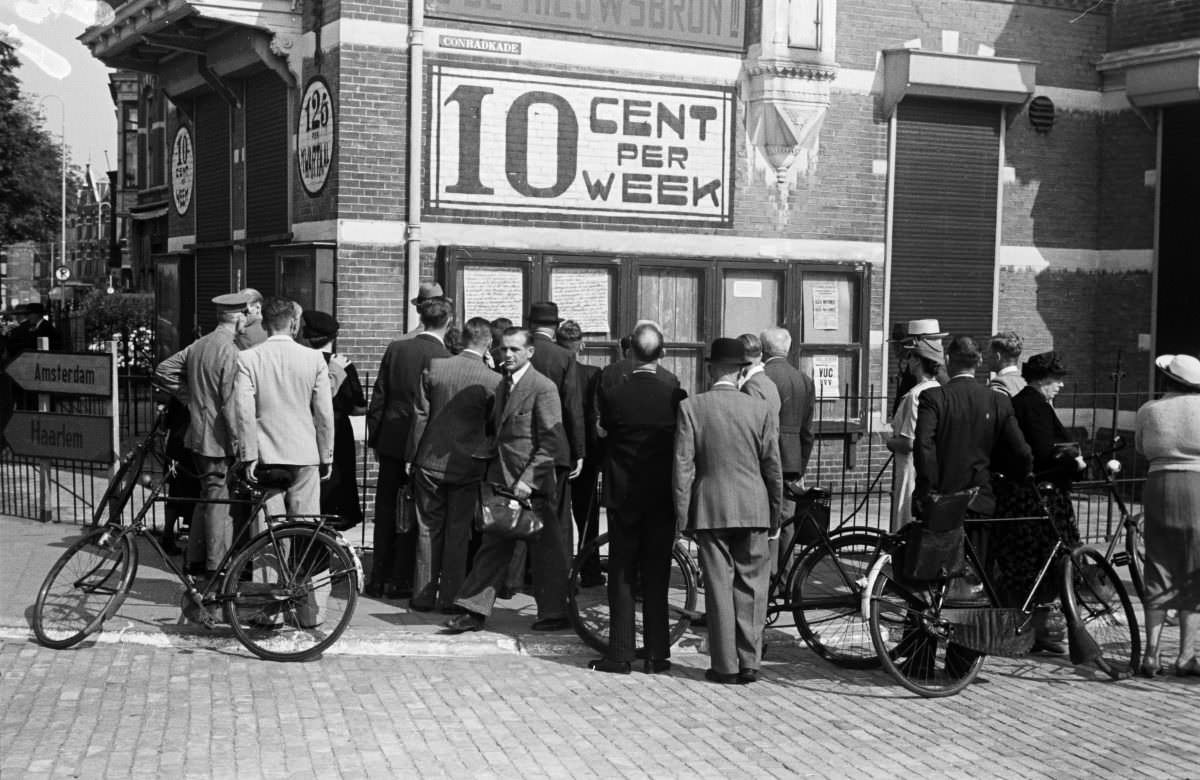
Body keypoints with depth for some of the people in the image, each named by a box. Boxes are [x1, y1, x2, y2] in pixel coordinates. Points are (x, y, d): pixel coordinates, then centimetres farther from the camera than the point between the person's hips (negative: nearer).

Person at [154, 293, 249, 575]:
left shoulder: (198, 345, 8)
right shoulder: (230, 351, -17)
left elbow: (163, 371, 13)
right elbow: (231, 402, -20)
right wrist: (237, 442, -14)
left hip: (197, 434, 8)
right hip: (219, 438, -8)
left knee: (207, 498, 18)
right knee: (220, 502, -2)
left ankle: (196, 561, 25)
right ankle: (218, 568, 2)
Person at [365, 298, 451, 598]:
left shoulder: (395, 348, 0)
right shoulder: (445, 359, -12)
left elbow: (378, 397, 3)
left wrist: (374, 439, 10)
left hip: (390, 440, 3)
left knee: (385, 511, 12)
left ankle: (379, 579, 17)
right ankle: (399, 581, 9)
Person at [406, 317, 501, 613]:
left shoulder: (434, 367, -7)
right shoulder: (493, 380, -11)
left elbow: (420, 415, -2)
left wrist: (413, 456, 6)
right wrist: (486, 462, 11)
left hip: (431, 462, 1)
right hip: (468, 466, -1)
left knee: (428, 530, 11)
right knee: (458, 533, 8)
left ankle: (424, 596, 15)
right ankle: (450, 597, 11)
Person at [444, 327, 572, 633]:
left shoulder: (543, 388, -11)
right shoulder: (502, 385, 14)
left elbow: (551, 443, -15)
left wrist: (528, 480, -20)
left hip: (533, 484, -7)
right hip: (501, 481, 7)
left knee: (544, 550, 2)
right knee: (492, 547, 8)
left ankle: (554, 613, 13)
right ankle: (474, 611, 11)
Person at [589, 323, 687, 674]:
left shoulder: (613, 395, -10)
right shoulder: (675, 396, -8)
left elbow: (604, 436, 1)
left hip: (623, 497, -1)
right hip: (663, 498, 1)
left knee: (621, 577, 7)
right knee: (657, 578, 8)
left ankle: (620, 654, 7)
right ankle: (656, 655, 11)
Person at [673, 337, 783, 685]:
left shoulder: (690, 408, -4)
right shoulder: (762, 409, -2)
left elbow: (682, 466, -4)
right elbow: (773, 467, 1)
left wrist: (682, 515, 2)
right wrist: (776, 513, 11)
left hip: (710, 509, 0)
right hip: (753, 510, 1)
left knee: (719, 586, 4)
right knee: (750, 585, 8)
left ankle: (725, 665, 7)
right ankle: (749, 663, 10)